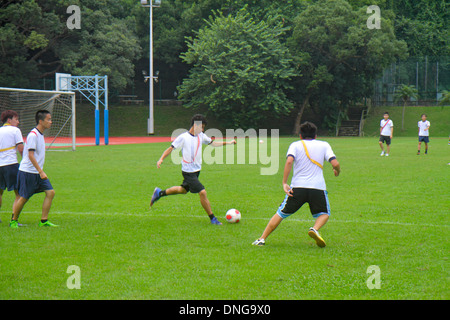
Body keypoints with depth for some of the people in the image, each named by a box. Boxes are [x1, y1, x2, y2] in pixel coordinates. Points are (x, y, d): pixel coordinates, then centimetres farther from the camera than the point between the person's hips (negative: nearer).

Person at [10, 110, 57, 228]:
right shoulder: (33, 135, -17)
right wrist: (41, 172, -25)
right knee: (24, 197, 0)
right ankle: (14, 220, 20)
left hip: (38, 173, 9)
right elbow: (30, 155, -22)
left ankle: (44, 221, 2)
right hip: (27, 172, -9)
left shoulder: (40, 134, 11)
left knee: (50, 192, -3)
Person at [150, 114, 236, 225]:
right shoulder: (183, 137, -13)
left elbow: (213, 143, 16)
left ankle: (159, 193, 42)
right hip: (188, 172, -8)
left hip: (197, 170, 8)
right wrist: (161, 159, -21)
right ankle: (212, 218, -7)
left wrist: (228, 143, 7)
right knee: (202, 192, -15)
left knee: (183, 190, 24)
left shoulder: (201, 136, 5)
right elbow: (171, 148, -10)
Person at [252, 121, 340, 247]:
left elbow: (289, 161, -11)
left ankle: (262, 239, 11)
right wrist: (337, 171, 23)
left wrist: (284, 183, -12)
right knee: (324, 214, 20)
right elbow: (335, 163, 0)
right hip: (318, 187, 0)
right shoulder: (324, 145, 11)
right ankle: (315, 229, -11)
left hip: (297, 186, 0)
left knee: (281, 213, 14)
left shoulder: (295, 145, 8)